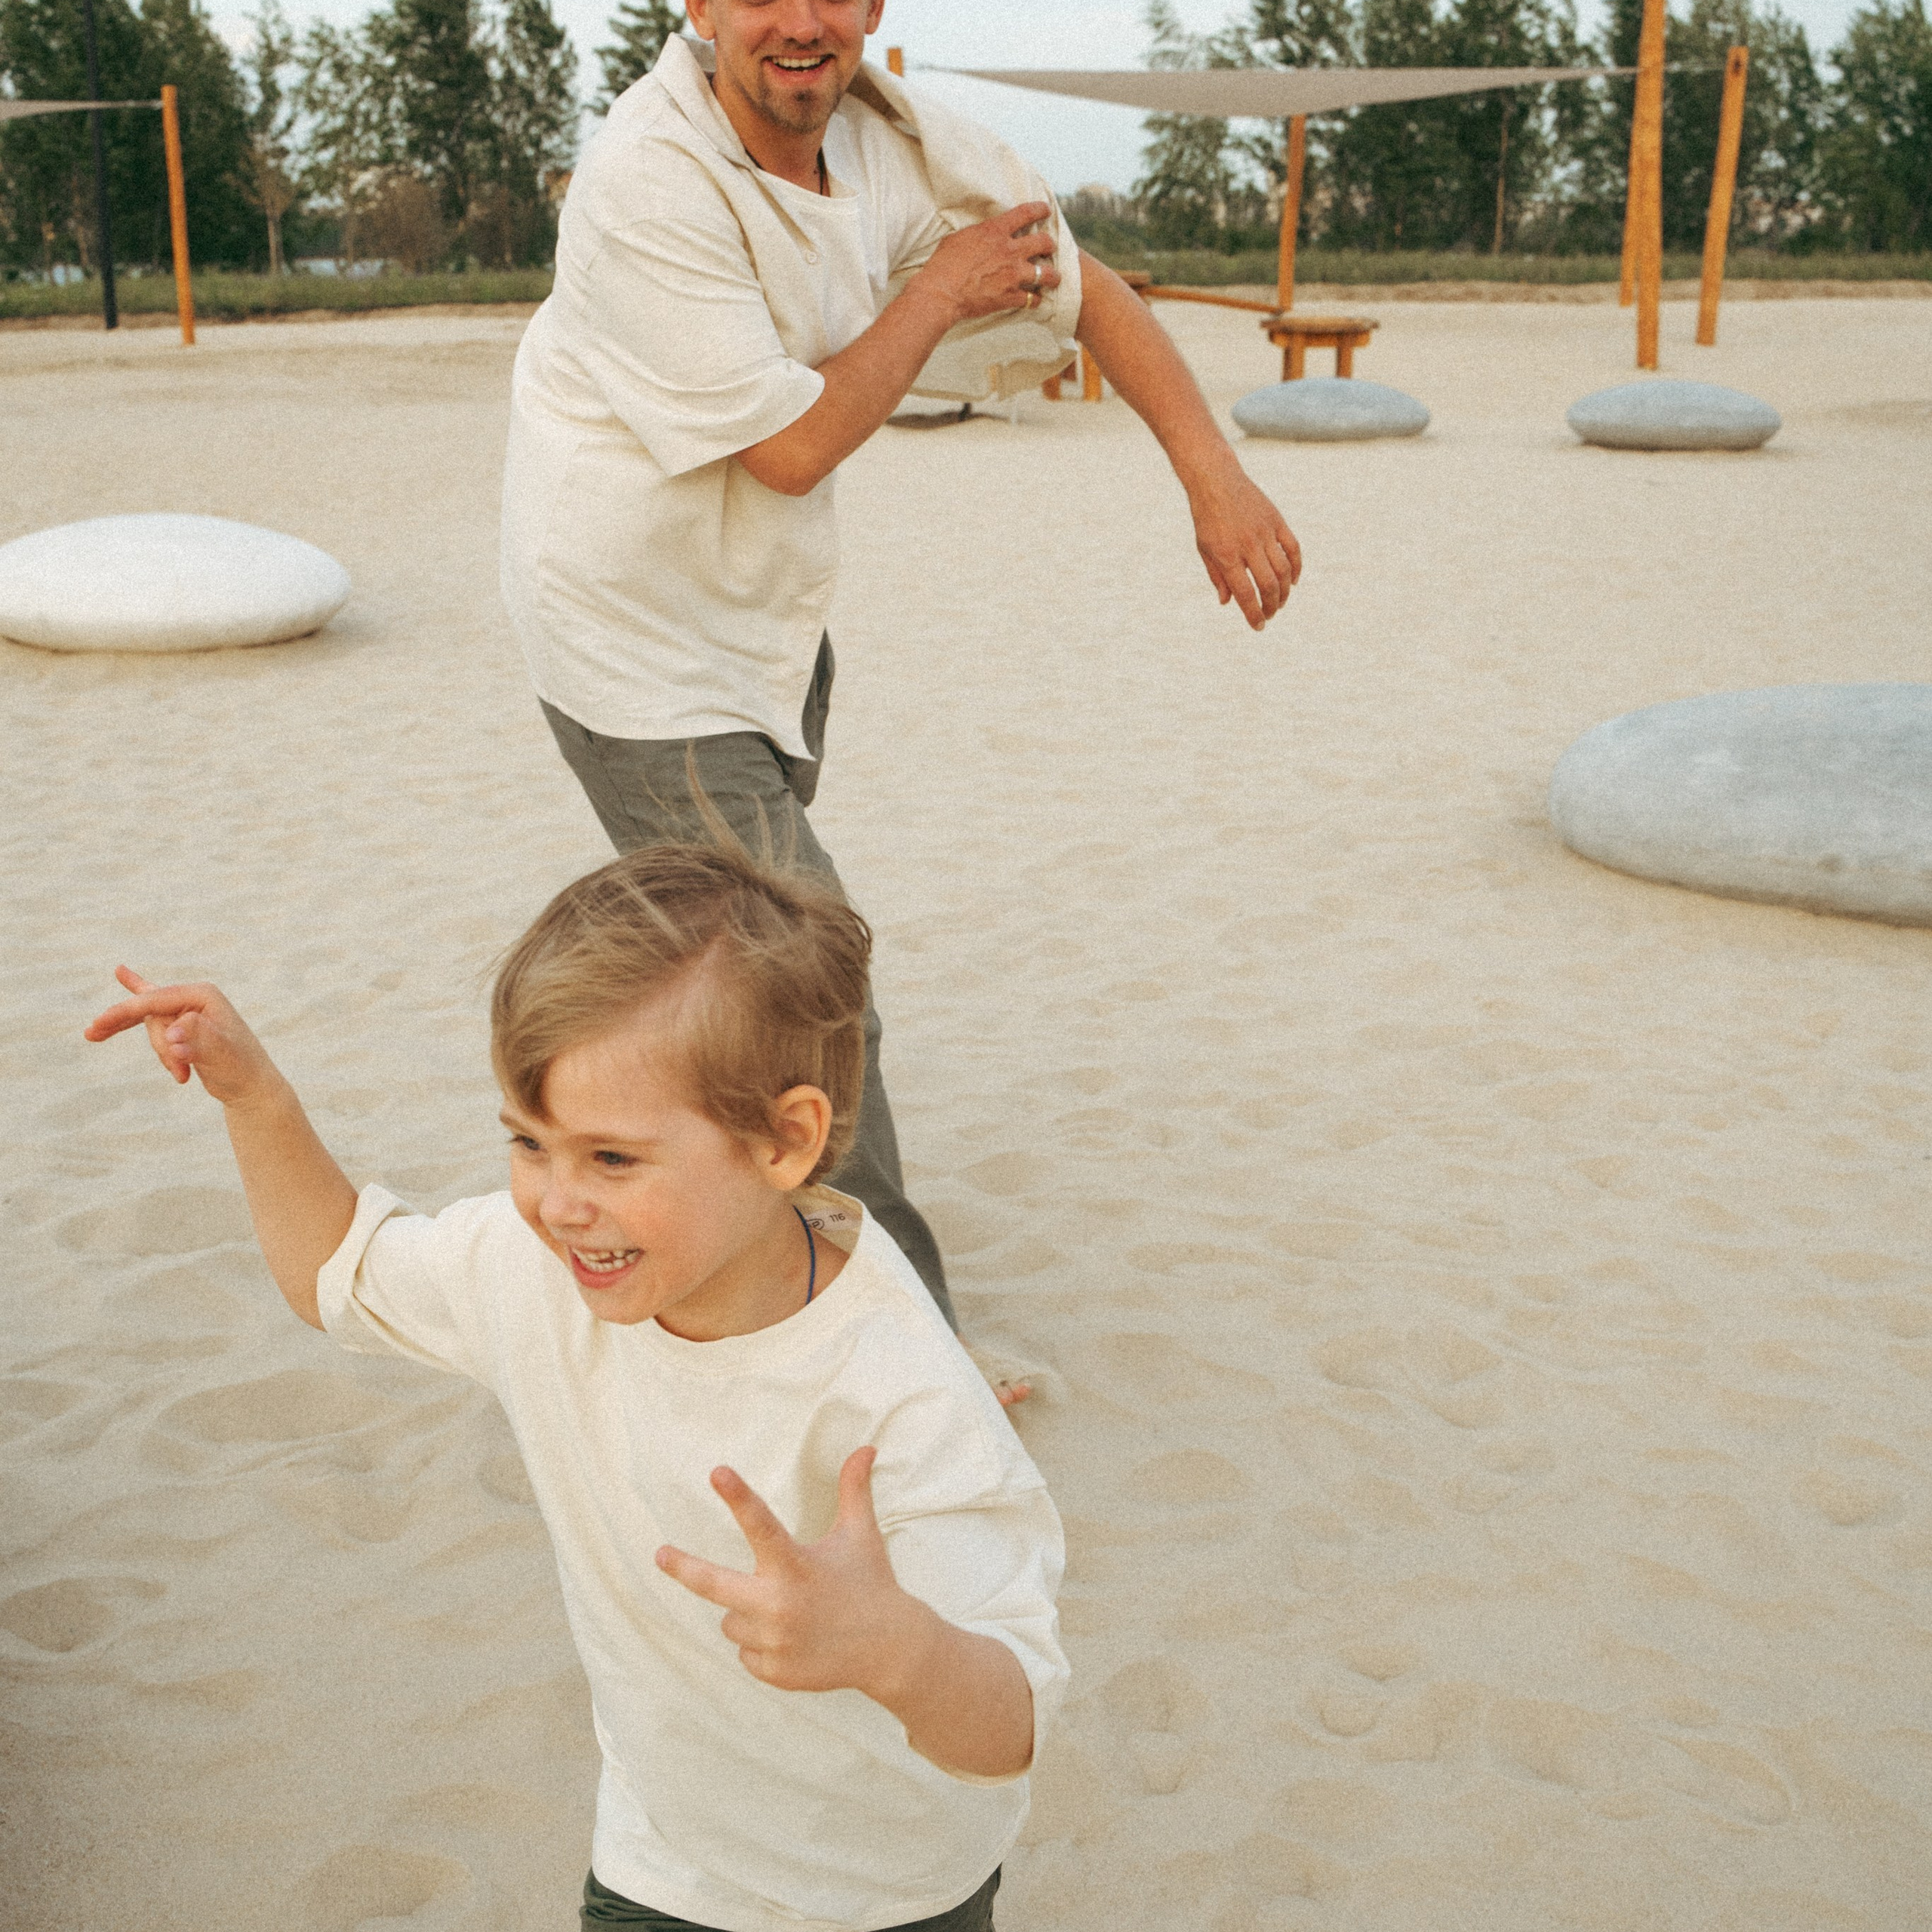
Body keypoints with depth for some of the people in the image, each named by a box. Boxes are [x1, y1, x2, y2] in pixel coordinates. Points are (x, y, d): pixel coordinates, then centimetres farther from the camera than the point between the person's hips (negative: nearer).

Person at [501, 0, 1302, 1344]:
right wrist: (939, 292, -17)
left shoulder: (898, 140, -6)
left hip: (765, 615, 8)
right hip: (640, 635, -8)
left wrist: (1217, 479, -9)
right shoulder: (651, 184, -27)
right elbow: (794, 444, -27)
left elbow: (1084, 290, 1)